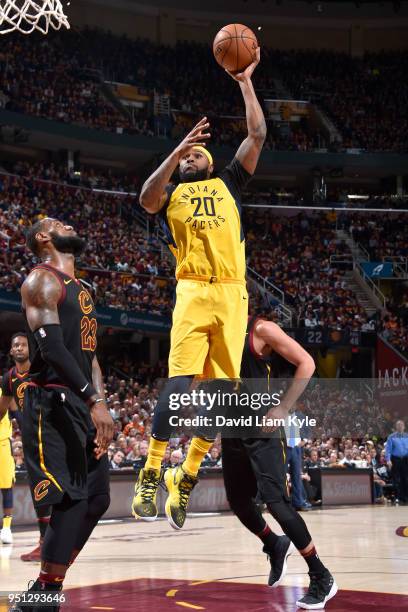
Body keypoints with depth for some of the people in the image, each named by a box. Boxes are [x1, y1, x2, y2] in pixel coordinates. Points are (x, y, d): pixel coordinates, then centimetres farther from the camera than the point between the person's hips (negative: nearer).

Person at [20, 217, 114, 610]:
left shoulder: (80, 290, 22)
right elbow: (52, 347, -20)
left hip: (82, 405, 9)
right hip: (52, 405, -9)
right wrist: (95, 400, -27)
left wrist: (99, 406, 10)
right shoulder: (42, 280, -7)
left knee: (96, 499, 7)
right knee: (70, 501, -15)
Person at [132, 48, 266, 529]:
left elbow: (257, 136, 15)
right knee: (180, 382, -17)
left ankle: (185, 478, 8)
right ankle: (150, 475, -12)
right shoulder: (170, 193, 16)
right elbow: (147, 199, -8)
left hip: (232, 294, 3)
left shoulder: (228, 183, 23)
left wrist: (245, 82, 15)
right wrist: (177, 152, -17)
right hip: (193, 292, -3)